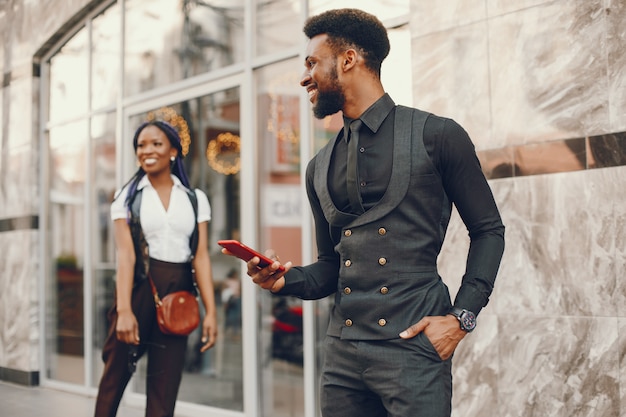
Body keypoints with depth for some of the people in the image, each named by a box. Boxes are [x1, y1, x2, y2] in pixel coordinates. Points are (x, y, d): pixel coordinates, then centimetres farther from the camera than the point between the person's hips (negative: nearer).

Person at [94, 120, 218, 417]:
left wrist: (210, 311, -7)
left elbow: (201, 256, 2)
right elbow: (126, 254, -8)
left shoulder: (195, 199, 6)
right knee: (116, 372, 5)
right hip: (139, 287, -1)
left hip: (178, 293, 2)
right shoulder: (127, 197, 2)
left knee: (165, 384, 5)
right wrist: (124, 309, -19)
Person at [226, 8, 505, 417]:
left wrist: (461, 317, -9)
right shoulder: (320, 167, 14)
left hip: (413, 348, -5)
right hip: (342, 352, 5)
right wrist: (286, 279, -1)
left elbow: (488, 230, 2)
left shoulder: (437, 136, -2)